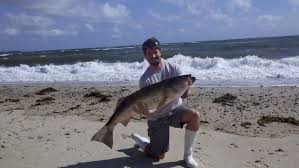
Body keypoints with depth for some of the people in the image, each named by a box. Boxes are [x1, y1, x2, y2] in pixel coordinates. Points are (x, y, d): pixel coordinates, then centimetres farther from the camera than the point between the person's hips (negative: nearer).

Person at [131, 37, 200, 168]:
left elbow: (184, 95, -11)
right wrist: (140, 109, -42)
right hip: (157, 118, -2)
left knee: (194, 116, -29)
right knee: (159, 156, 3)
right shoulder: (145, 80, -16)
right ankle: (137, 139, 33)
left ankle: (187, 154, -8)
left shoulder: (174, 69, -9)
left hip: (176, 109, 2)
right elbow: (148, 109, -19)